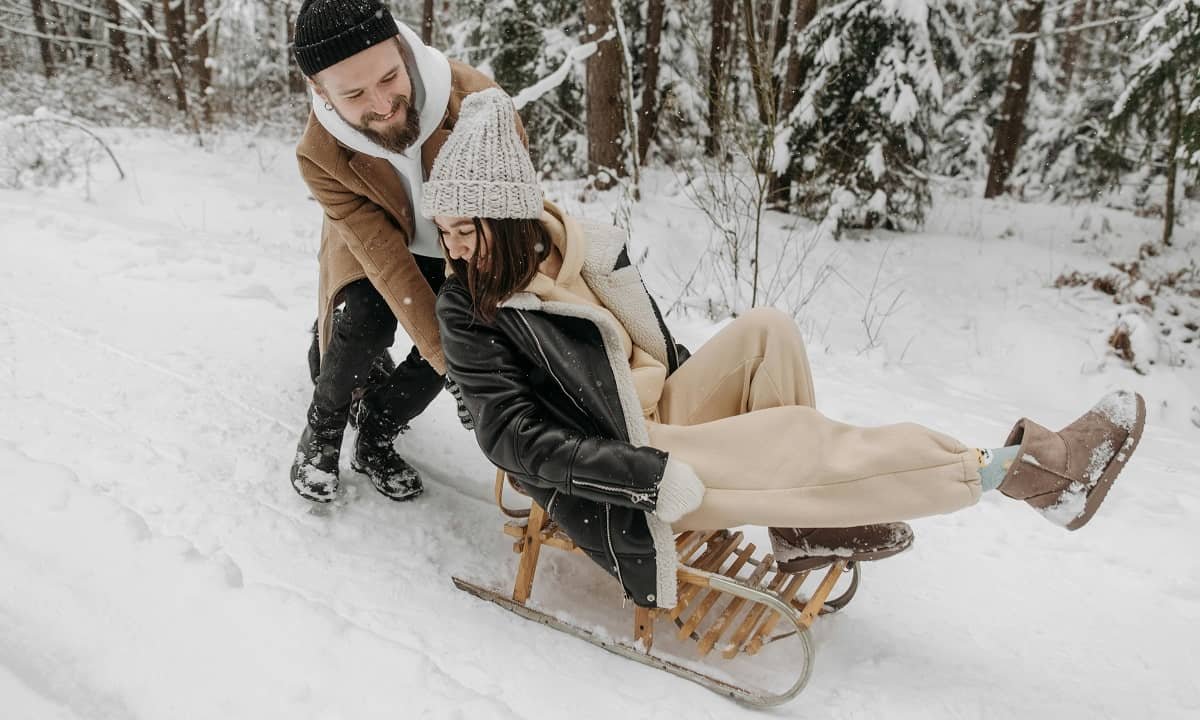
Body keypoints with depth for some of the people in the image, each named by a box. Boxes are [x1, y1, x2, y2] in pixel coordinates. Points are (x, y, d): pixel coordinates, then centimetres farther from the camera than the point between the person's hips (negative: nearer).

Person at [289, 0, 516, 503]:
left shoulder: (474, 99, -34)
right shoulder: (321, 156, -29)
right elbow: (385, 258, -30)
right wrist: (444, 353, -36)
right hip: (374, 246, -1)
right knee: (364, 323, -28)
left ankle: (376, 441, 6)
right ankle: (323, 429, 3)